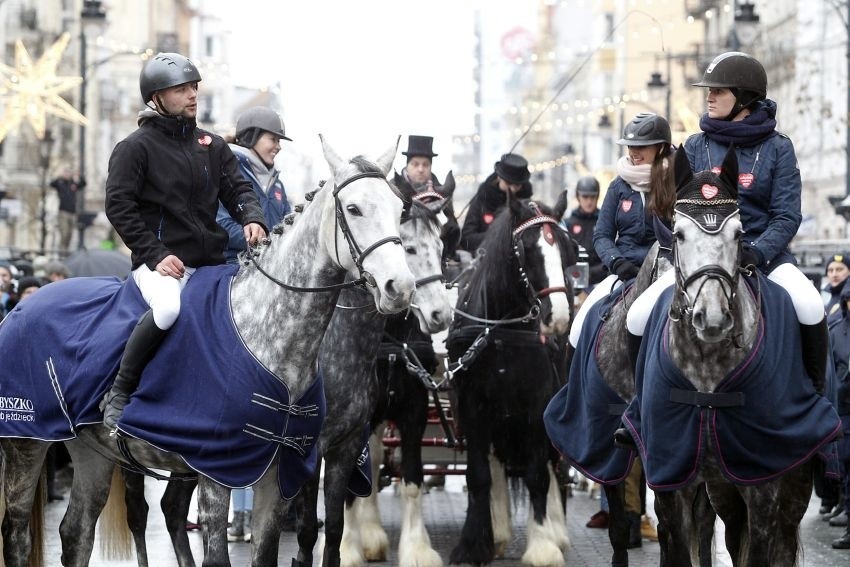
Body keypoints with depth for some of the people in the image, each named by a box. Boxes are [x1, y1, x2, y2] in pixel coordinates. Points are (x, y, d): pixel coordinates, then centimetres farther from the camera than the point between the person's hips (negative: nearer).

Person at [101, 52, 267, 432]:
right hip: (160, 262, -7)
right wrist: (155, 254, -15)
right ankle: (119, 394, -20)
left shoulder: (213, 147, 17)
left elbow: (236, 188, 12)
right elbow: (118, 205, -6)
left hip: (211, 261, 7)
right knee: (168, 308, -36)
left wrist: (251, 218, -12)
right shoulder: (137, 147, -1)